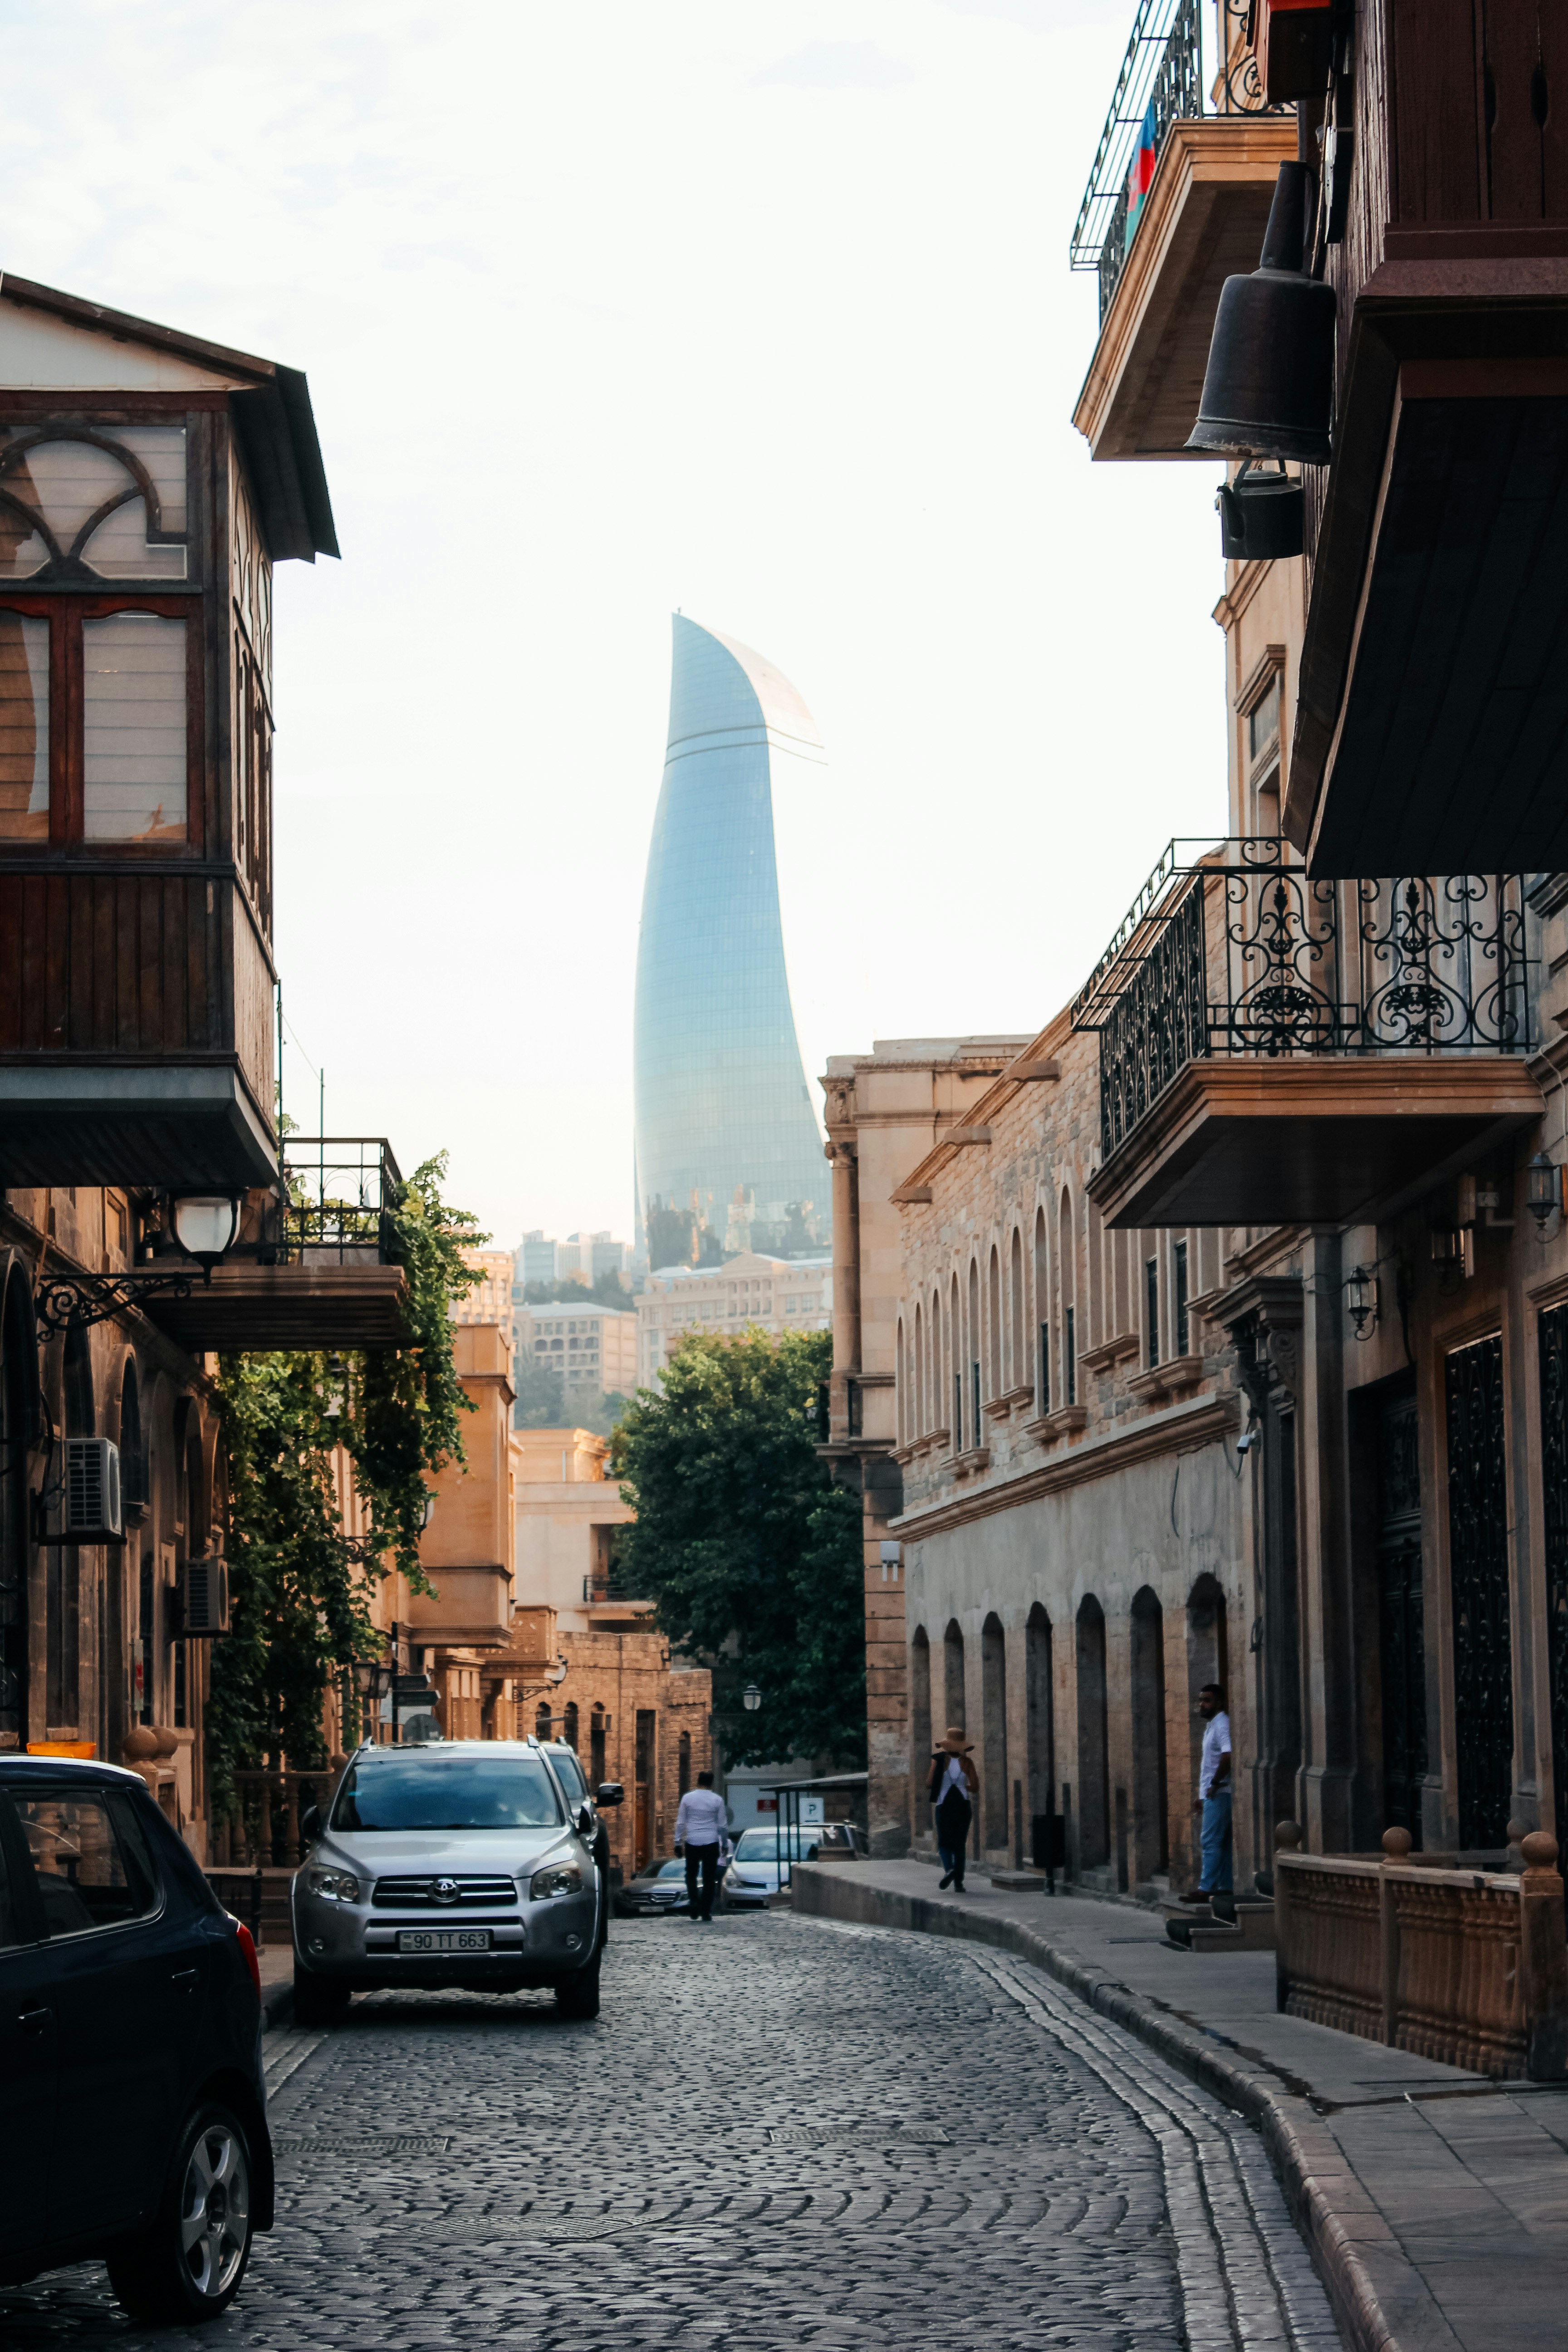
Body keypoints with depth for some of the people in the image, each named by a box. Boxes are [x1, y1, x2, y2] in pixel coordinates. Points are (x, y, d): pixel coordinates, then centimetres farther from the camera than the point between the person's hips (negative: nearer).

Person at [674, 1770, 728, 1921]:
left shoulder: (688, 1798, 1)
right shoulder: (717, 1800, -1)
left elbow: (680, 1822, 1)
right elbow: (723, 1825, 3)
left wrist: (678, 1843, 7)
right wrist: (724, 1844, 16)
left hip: (692, 1842, 1)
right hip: (711, 1843, 0)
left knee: (691, 1875, 14)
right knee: (709, 1878, 5)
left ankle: (694, 1903, -6)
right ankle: (706, 1912, 1)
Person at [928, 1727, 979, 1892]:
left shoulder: (939, 1760, -5)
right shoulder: (967, 1762, -2)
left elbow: (931, 1783, -9)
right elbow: (975, 1788, -4)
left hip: (944, 1805, -1)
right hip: (963, 1805, 1)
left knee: (944, 1841, 9)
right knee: (959, 1844, 10)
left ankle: (948, 1868, -20)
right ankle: (958, 1883, 5)